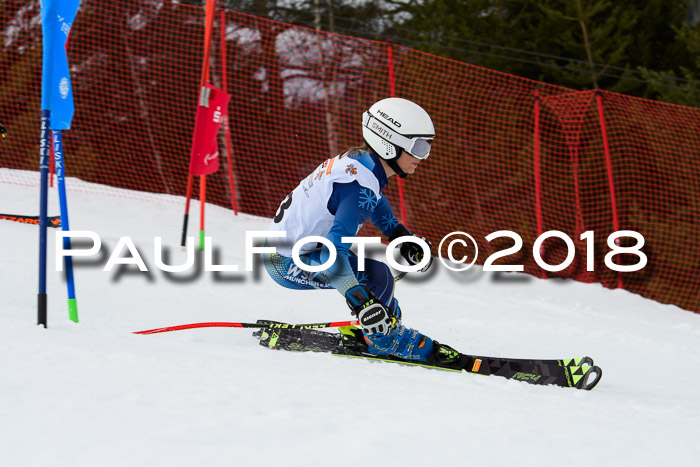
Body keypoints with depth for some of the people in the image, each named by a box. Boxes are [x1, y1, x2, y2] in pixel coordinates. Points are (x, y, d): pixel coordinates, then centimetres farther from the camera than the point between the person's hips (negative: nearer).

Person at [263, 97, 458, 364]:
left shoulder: (358, 161, 2)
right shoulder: (361, 185, -27)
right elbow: (334, 252, -38)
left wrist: (404, 238, 25)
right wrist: (360, 301, -47)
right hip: (288, 263, -10)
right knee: (376, 275, -20)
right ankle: (385, 341, -4)